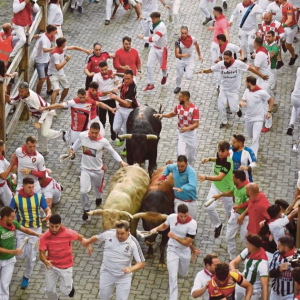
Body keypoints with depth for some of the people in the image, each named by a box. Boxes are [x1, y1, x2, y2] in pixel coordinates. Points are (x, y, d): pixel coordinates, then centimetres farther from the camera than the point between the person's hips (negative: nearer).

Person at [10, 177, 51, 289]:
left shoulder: (39, 197, -9)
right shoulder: (16, 198, -11)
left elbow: (47, 209, -2)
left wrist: (48, 215, -26)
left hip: (35, 229, 0)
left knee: (31, 257, 3)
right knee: (20, 256, -2)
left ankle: (26, 277, 28)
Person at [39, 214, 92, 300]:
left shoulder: (68, 233, -23)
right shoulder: (44, 237, -20)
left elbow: (80, 238, -2)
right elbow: (42, 254, -17)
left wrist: (88, 245, -17)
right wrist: (45, 261, -38)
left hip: (66, 266, -1)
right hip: (51, 265, 1)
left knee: (65, 291, 3)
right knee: (49, 290, 8)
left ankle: (70, 286, 40)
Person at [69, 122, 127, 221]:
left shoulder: (103, 141, -21)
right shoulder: (82, 136, -15)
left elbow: (112, 152, -7)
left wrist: (120, 161, -18)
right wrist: (72, 149, 5)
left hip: (98, 170, 0)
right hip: (85, 169, 0)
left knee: (98, 188, 24)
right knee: (83, 191, -14)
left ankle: (98, 198, 62)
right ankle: (86, 209, 13)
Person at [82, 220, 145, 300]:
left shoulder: (133, 243, -21)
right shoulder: (109, 234, -14)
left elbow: (142, 263, -19)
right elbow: (97, 238, 10)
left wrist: (131, 269, -38)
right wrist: (87, 241, 30)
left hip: (123, 277, -3)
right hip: (107, 274, 3)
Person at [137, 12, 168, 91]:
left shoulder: (161, 27, -30)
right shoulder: (154, 24, -4)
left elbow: (154, 39, -39)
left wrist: (143, 37, -35)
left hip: (161, 49, -6)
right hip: (154, 47, 6)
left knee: (162, 65, 17)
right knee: (149, 65, -4)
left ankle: (165, 76, 51)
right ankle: (150, 84, 3)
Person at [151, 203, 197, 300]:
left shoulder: (192, 224, -25)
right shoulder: (171, 217, -16)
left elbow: (187, 243, -22)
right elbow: (165, 225, 9)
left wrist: (175, 237, -30)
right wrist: (156, 228, -10)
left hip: (185, 251, 0)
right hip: (172, 250, 0)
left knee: (183, 274, 25)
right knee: (173, 276, -7)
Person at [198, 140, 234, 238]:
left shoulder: (228, 163, -35)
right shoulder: (219, 155, -14)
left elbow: (219, 177, -47)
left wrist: (206, 177, -60)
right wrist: (209, 159, -4)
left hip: (226, 189, -5)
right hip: (215, 186, 5)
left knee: (230, 212, 13)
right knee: (209, 207, -10)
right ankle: (217, 225, 18)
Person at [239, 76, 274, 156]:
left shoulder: (261, 92, -19)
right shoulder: (247, 91, -3)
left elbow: (271, 100, -4)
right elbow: (242, 102, -5)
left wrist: (269, 112, -9)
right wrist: (241, 103, -30)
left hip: (258, 119, -6)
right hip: (248, 118, 6)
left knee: (255, 139, -14)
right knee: (251, 136, 22)